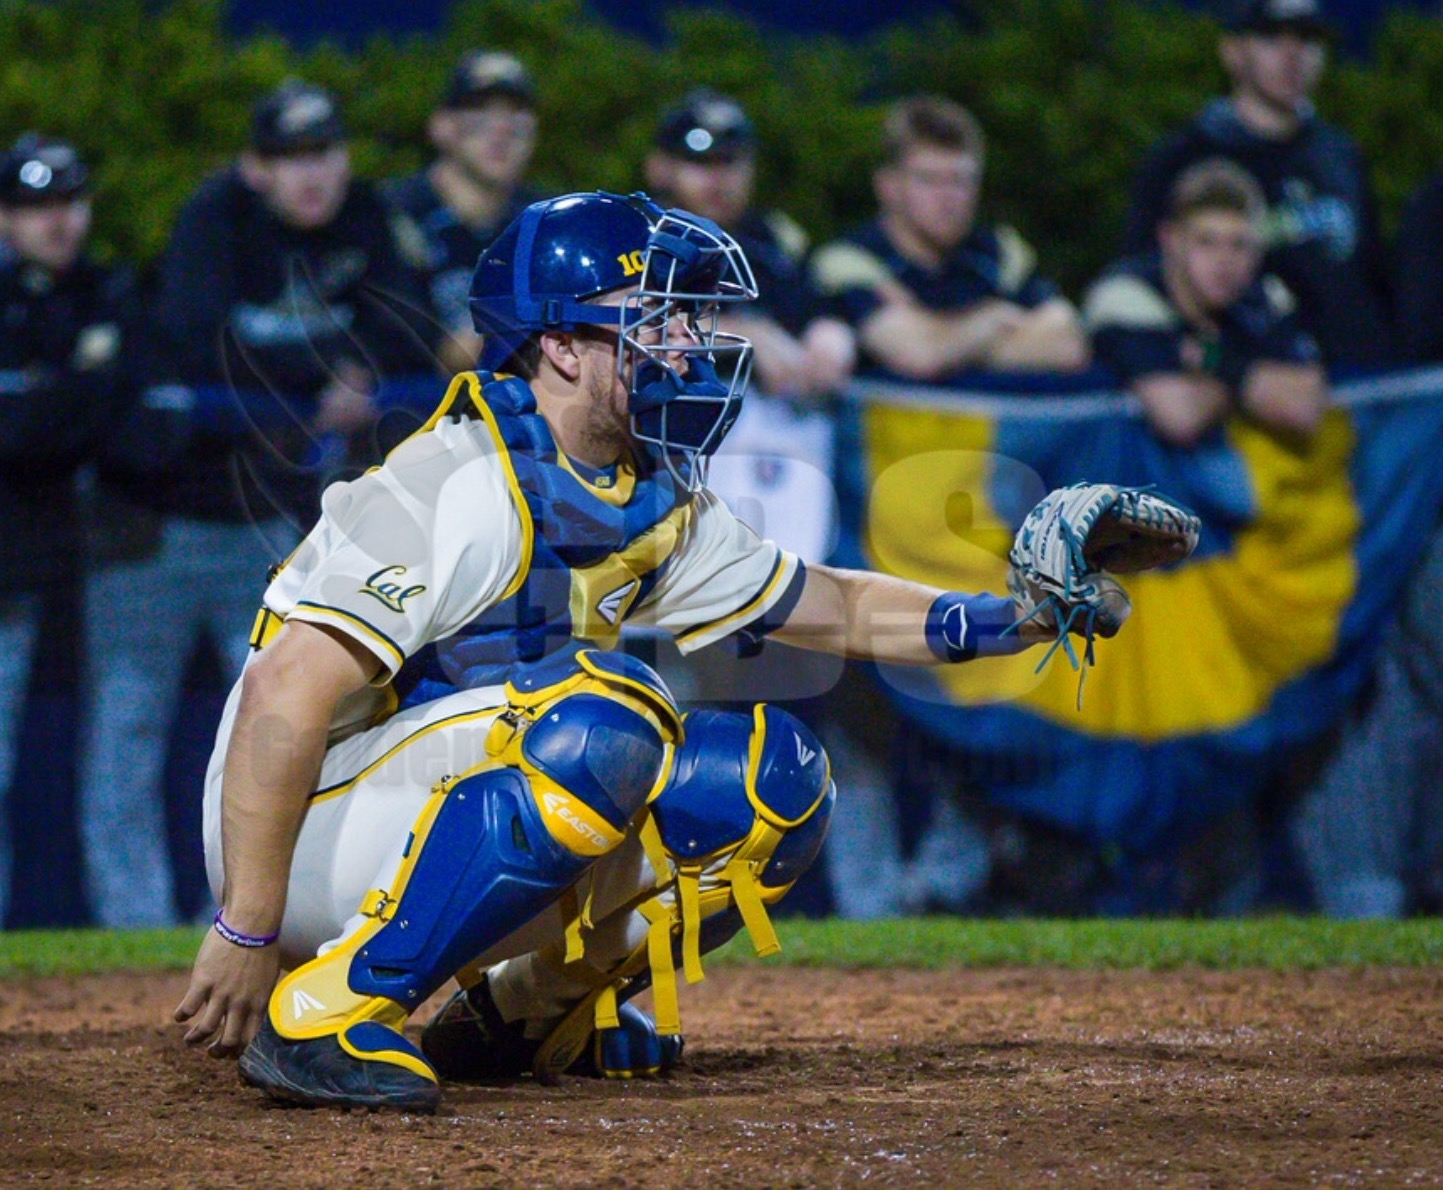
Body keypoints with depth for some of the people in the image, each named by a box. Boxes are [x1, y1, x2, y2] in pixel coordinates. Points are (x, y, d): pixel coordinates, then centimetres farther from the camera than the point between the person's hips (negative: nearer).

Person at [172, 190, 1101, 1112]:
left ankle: (537, 1005, 13)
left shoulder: (656, 507, 8)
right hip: (311, 831, -9)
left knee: (774, 772, 0)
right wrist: (247, 930, -29)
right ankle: (332, 1008, -27)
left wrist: (1021, 616, 4)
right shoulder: (470, 491, -21)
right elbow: (285, 696, -27)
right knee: (605, 719, -32)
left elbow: (840, 610, 20)